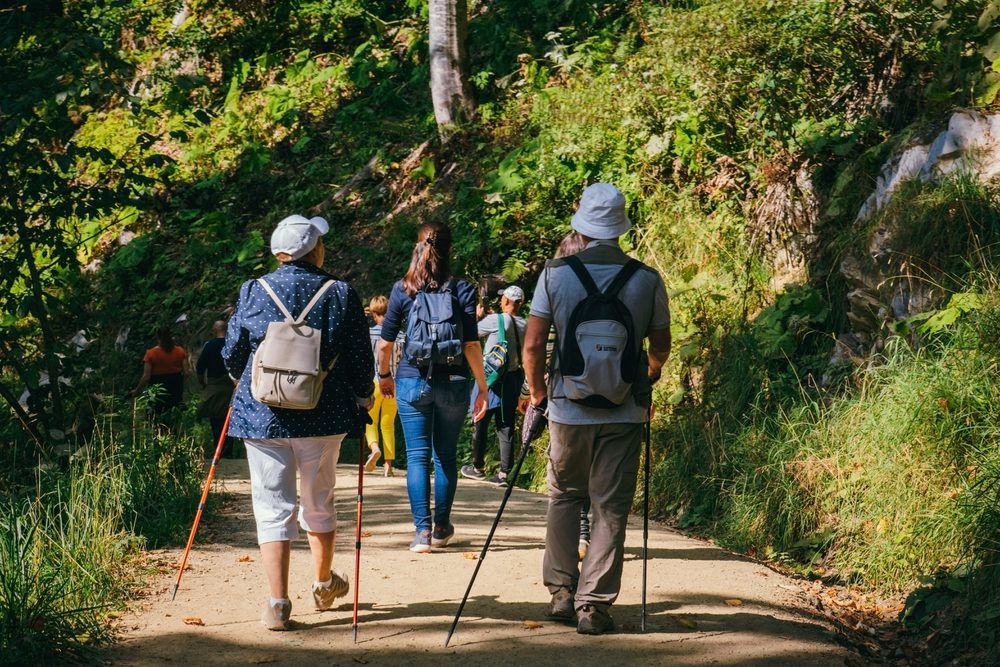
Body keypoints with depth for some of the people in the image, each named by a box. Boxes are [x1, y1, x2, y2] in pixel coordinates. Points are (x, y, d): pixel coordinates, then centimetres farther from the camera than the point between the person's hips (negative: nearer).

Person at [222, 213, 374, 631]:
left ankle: (277, 603, -4)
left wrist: (244, 383, 27)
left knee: (273, 507, 4)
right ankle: (324, 584, 35)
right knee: (319, 502, 19)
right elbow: (359, 357, -1)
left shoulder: (253, 292, -2)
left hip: (261, 416, 0)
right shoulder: (340, 295, -5)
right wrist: (361, 398, 17)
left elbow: (232, 352, 6)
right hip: (323, 417, 0)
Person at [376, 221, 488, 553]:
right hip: (452, 383, 0)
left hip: (412, 381, 0)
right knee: (446, 455, 14)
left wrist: (384, 375, 20)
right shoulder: (462, 290, -5)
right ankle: (442, 526, 24)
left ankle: (422, 530, -5)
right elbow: (471, 345, -8)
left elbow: (386, 342, 3)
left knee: (417, 456, 3)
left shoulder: (403, 289, -1)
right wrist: (483, 388, -1)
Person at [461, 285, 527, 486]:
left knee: (481, 424, 9)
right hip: (513, 378, 5)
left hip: (491, 379, -5)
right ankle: (504, 473, 4)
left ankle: (478, 468, 18)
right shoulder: (524, 326, 2)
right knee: (506, 427, 6)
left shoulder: (495, 320, -15)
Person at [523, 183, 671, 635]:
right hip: (624, 411, 0)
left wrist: (537, 393, 10)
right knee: (611, 508, 5)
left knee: (564, 497, 19)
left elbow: (533, 344, -5)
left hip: (568, 407, 0)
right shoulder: (647, 280, -3)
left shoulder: (556, 274, -5)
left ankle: (561, 592, 16)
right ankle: (594, 605, 3)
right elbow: (660, 348, 7)